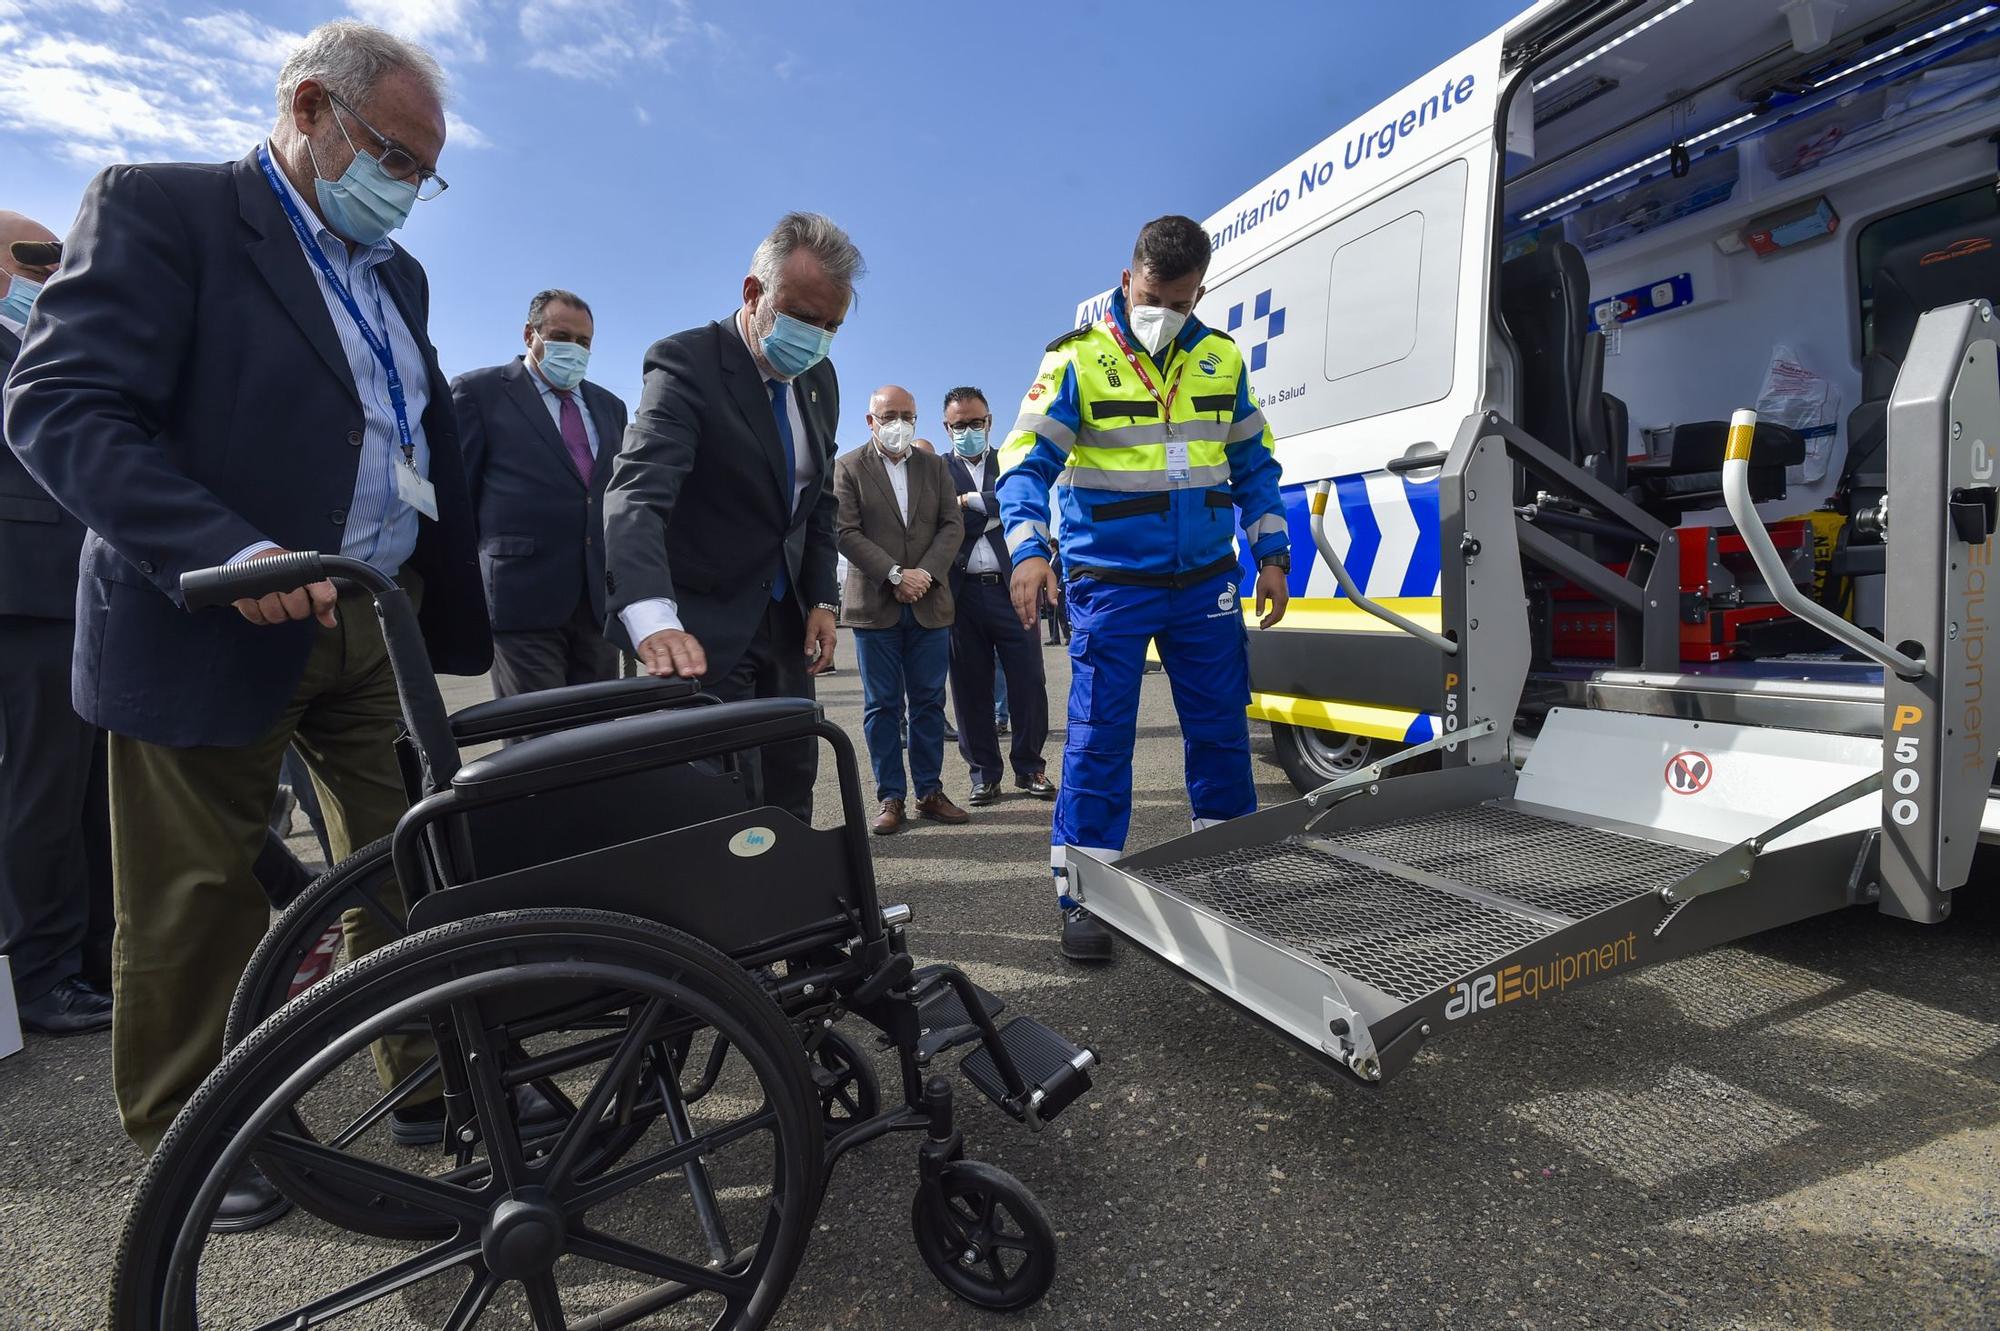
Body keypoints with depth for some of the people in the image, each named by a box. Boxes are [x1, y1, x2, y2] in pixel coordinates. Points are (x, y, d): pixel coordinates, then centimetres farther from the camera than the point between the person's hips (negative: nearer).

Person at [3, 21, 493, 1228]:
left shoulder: (396, 276, 16)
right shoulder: (158, 209, -3)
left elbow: (437, 458, 15)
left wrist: (464, 631, 9)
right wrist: (227, 552, -28)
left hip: (380, 631, 6)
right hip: (213, 628, -5)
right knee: (199, 902, 7)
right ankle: (193, 1140, 28)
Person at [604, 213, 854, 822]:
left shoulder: (820, 377, 5)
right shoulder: (685, 362, -16)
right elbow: (637, 494, -31)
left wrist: (821, 599, 3)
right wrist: (653, 620, -47)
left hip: (787, 623, 7)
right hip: (707, 628, -6)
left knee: (791, 795, 12)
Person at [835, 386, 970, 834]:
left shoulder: (934, 465, 12)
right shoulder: (849, 467, 2)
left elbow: (951, 525, 5)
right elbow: (847, 533, -7)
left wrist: (926, 572, -10)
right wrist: (895, 574, -14)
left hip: (930, 603, 3)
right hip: (874, 605, -3)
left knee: (929, 701, 6)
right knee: (882, 705, 2)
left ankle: (930, 792, 15)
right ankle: (891, 798, 9)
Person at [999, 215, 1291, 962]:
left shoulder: (1221, 360, 8)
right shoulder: (1077, 359, -4)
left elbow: (1254, 464, 15)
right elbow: (1028, 463, -9)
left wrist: (1271, 554, 8)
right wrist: (1028, 550, -24)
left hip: (1205, 582, 4)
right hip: (1110, 584, -4)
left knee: (1221, 729, 10)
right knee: (1099, 737, -3)